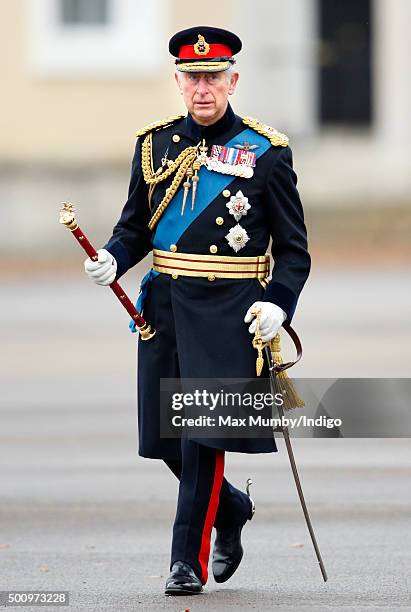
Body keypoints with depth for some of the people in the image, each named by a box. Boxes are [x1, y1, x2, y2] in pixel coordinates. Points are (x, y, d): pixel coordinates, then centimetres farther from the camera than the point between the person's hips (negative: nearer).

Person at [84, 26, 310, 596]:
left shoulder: (265, 151, -2)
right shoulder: (155, 144, 8)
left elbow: (294, 248, 1)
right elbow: (136, 224, 16)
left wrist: (279, 304, -13)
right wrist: (113, 260, -5)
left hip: (228, 312, -4)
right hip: (164, 307, 4)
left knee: (204, 432, -9)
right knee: (166, 439, 7)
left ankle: (190, 559, 0)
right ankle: (232, 508, 34)